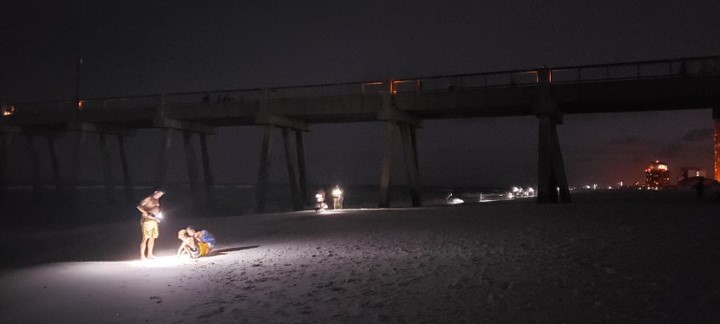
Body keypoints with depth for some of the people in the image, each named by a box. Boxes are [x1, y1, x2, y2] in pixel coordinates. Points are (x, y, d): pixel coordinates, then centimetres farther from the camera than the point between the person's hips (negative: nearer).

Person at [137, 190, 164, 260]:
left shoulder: (157, 200, 13)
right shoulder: (148, 198, -11)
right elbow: (139, 206, -18)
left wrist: (158, 216, 8)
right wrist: (147, 213, -25)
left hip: (154, 220, 8)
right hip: (147, 220, -8)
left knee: (152, 237, 11)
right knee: (145, 238, -6)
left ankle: (149, 254, 20)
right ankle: (142, 255, 0)